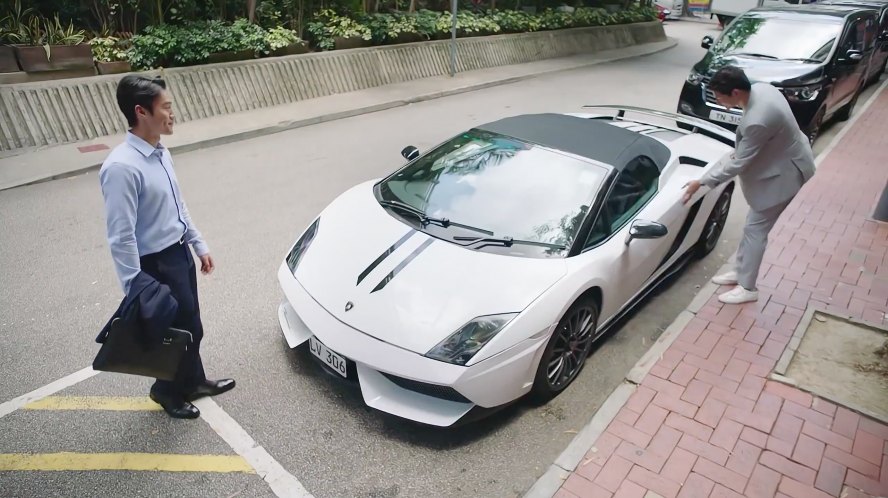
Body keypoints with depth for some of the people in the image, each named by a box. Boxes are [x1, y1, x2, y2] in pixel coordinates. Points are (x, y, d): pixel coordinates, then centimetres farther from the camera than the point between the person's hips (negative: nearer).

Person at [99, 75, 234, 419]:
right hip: (156, 264, -8)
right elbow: (122, 237, -25)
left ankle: (194, 381, 43)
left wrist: (199, 245, 17)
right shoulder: (121, 167, -25)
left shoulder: (160, 154, 3)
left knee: (190, 326, 21)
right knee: (180, 330, 9)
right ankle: (167, 390, 35)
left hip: (179, 253, 8)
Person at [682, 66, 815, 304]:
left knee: (755, 229, 1)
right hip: (780, 159, 10)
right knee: (755, 224, 19)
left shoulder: (757, 121, -36)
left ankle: (747, 288, 15)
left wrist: (701, 182, -19)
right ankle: (741, 271, 34)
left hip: (785, 172, -10)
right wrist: (742, 151, 15)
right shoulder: (761, 89, -9)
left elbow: (738, 164, -27)